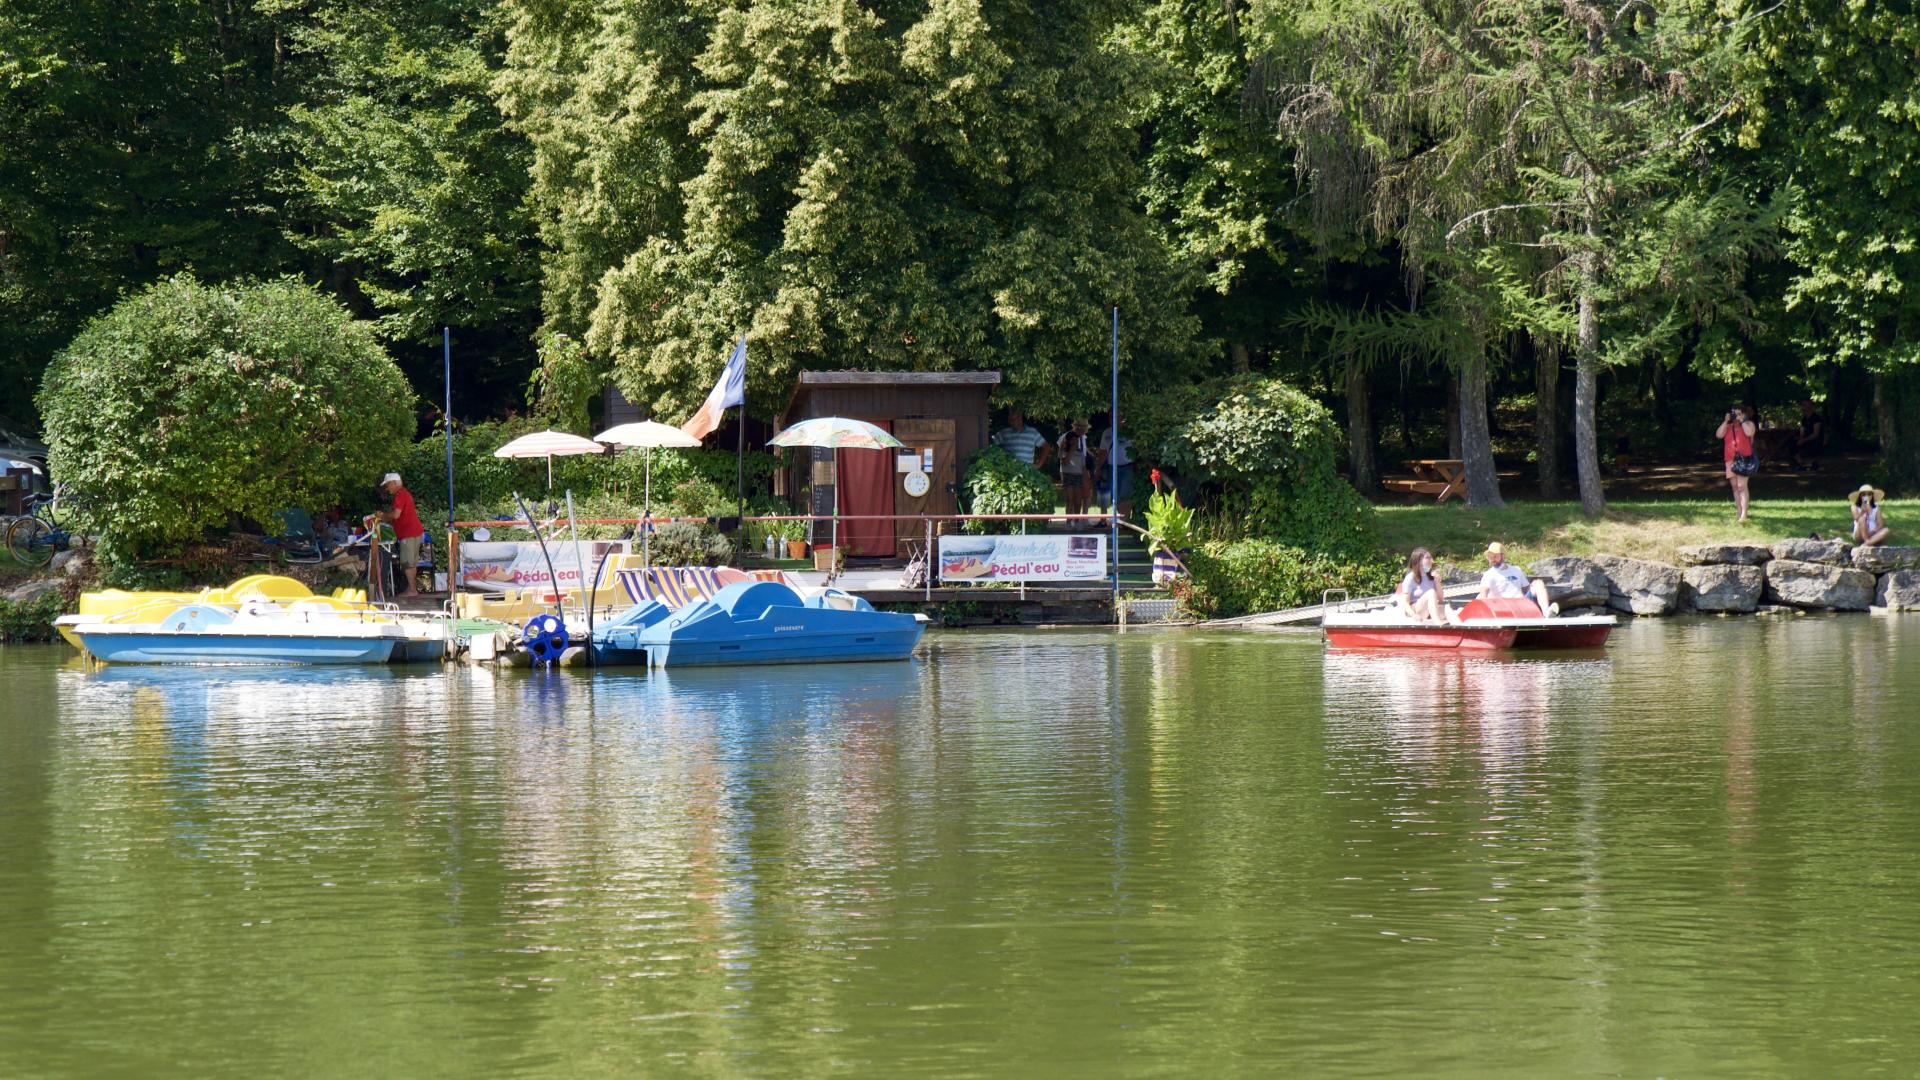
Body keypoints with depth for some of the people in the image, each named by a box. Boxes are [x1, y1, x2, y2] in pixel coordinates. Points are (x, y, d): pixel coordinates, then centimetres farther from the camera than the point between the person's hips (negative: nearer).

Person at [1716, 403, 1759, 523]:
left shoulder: (1748, 424, 4)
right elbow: (1719, 435, 0)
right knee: (1735, 487, 5)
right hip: (1731, 460, 5)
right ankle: (1739, 513, 9)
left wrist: (1741, 421, -9)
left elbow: (1749, 433, -18)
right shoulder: (1728, 426, 16)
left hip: (1744, 459, -5)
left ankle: (1744, 514, -17)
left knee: (1741, 486, -14)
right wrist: (1726, 421, -2)